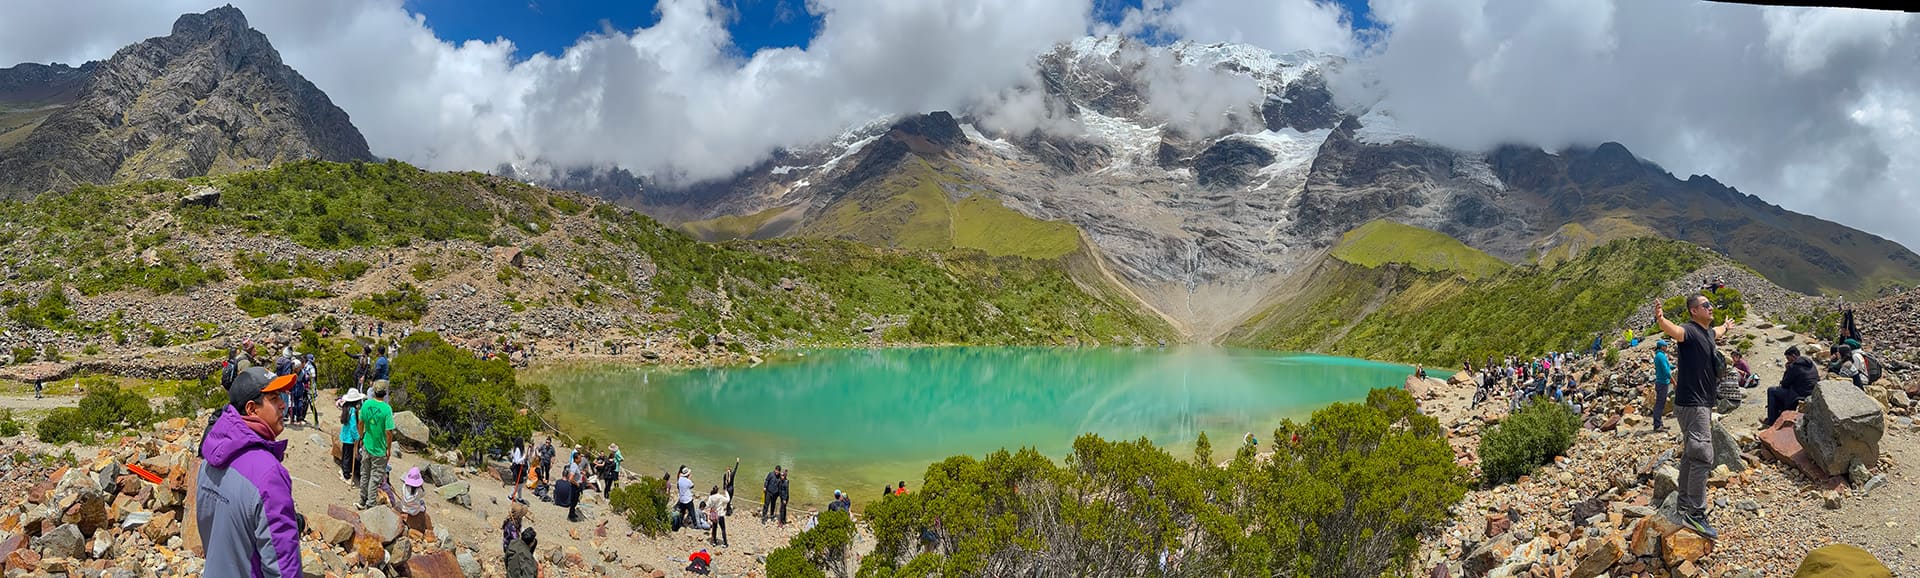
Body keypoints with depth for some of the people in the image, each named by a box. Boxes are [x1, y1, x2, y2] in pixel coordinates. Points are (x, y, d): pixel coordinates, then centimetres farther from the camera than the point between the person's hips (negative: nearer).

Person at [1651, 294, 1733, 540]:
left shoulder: (1706, 333, 15)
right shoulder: (1690, 331, -15)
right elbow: (1675, 331, -40)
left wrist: (1726, 326, 63)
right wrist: (1661, 320, -62)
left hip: (1702, 404, 10)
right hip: (1692, 404, -10)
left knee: (1691, 455, 16)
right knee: (1702, 457, -15)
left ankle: (1686, 508, 25)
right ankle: (1695, 514, -16)